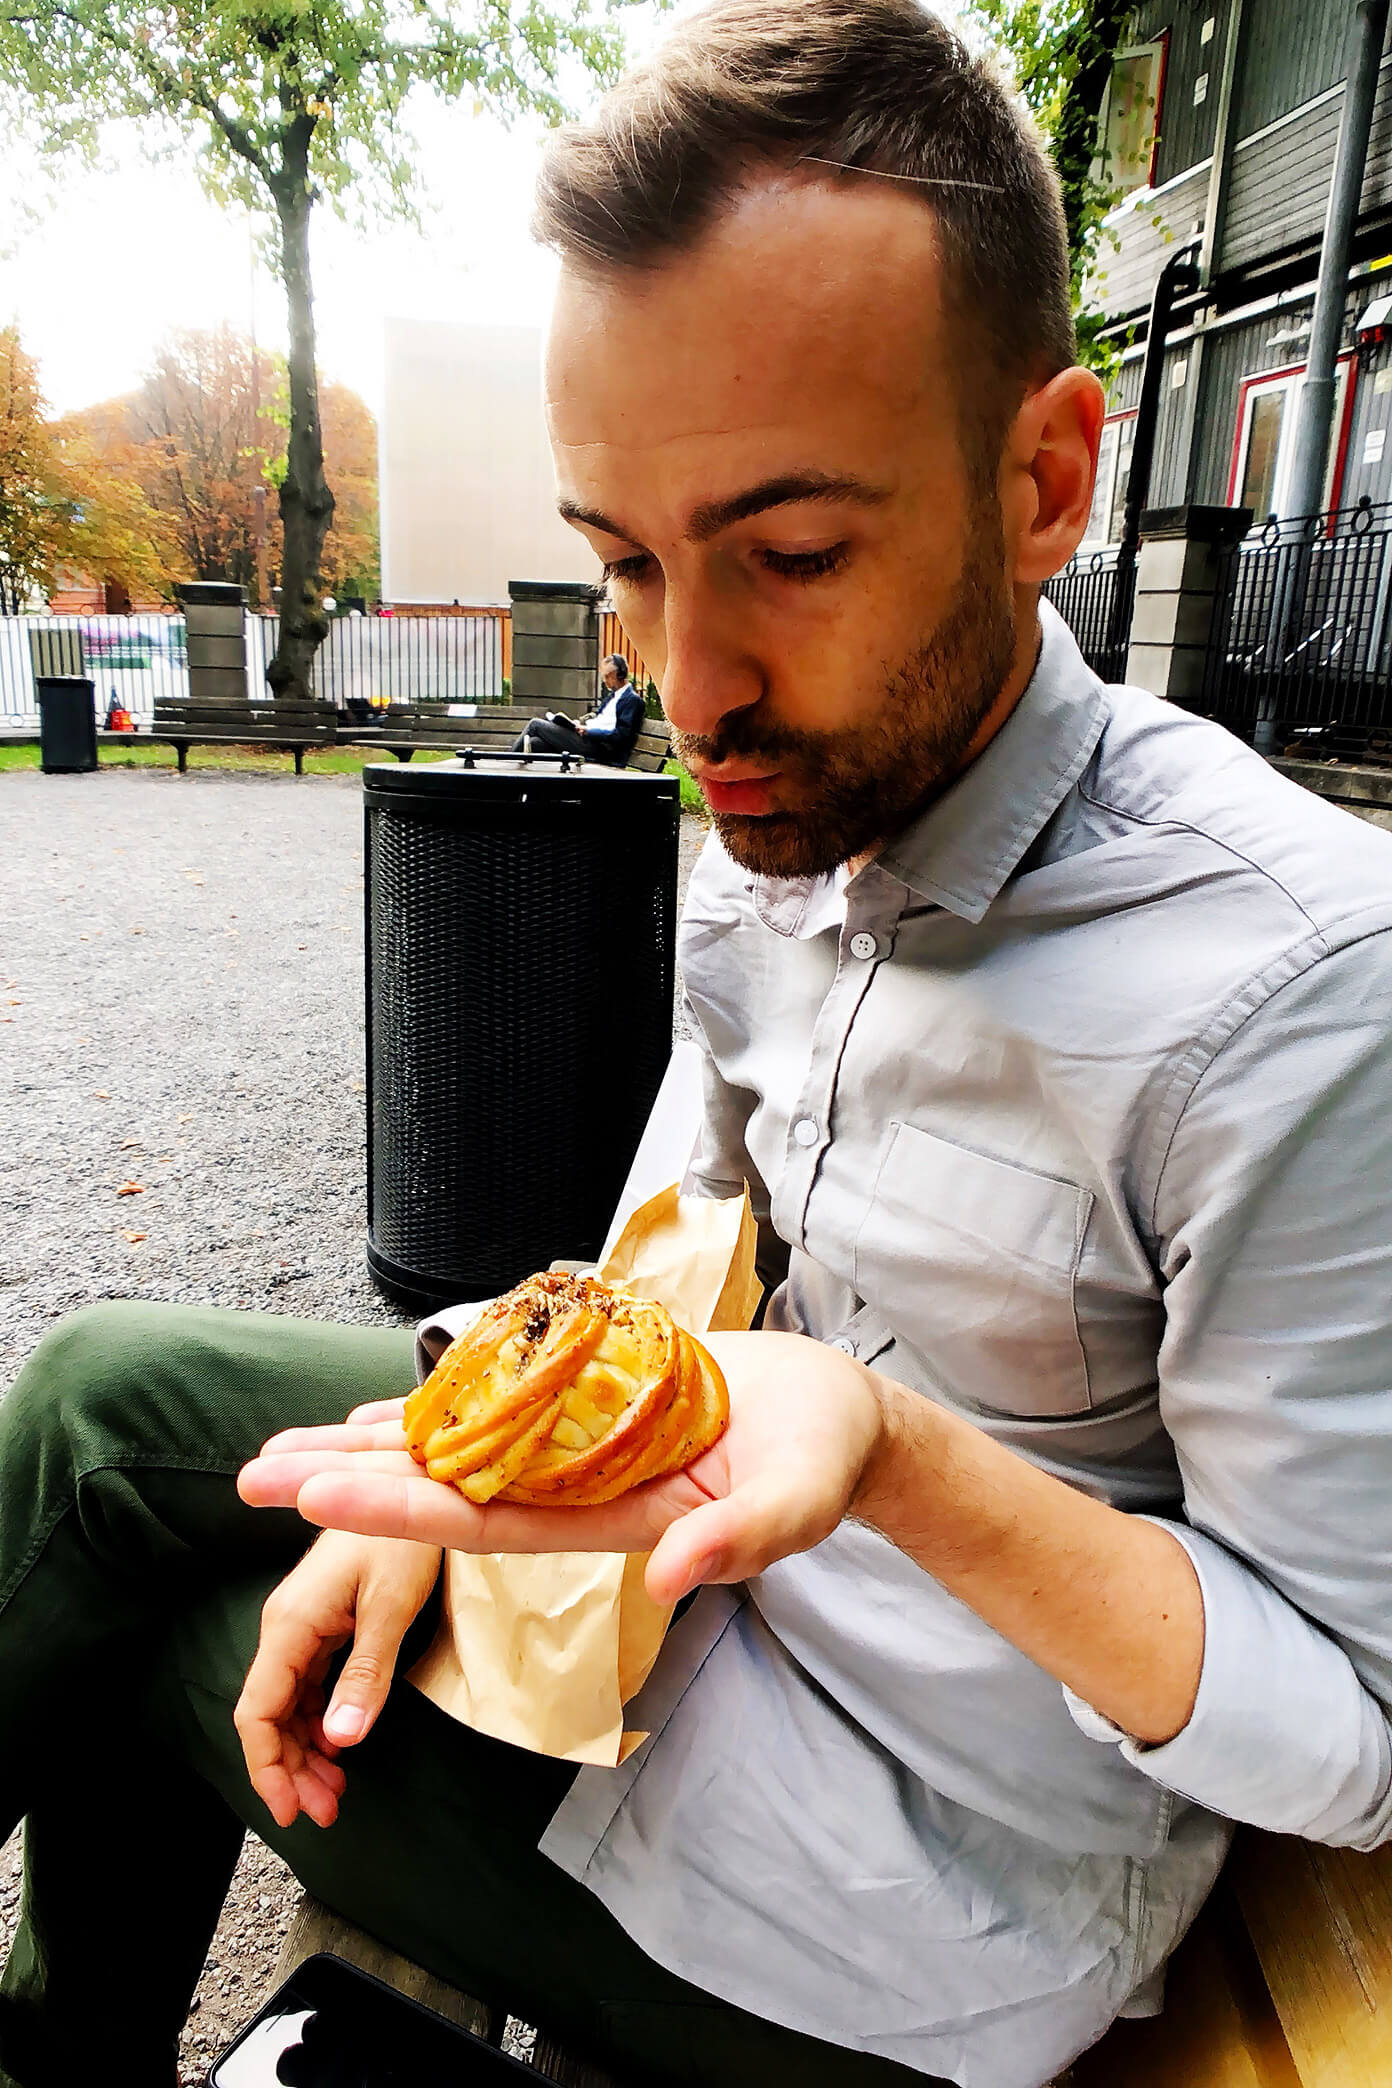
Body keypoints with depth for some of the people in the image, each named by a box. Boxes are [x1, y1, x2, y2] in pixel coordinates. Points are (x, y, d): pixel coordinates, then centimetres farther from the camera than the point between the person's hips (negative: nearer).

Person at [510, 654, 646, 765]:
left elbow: (621, 735, -17)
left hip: (597, 747, -9)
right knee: (533, 742, -5)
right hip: (586, 739, 9)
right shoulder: (613, 695, 22)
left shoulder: (633, 700, -8)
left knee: (536, 724, -5)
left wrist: (588, 731, -17)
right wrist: (581, 723, 7)